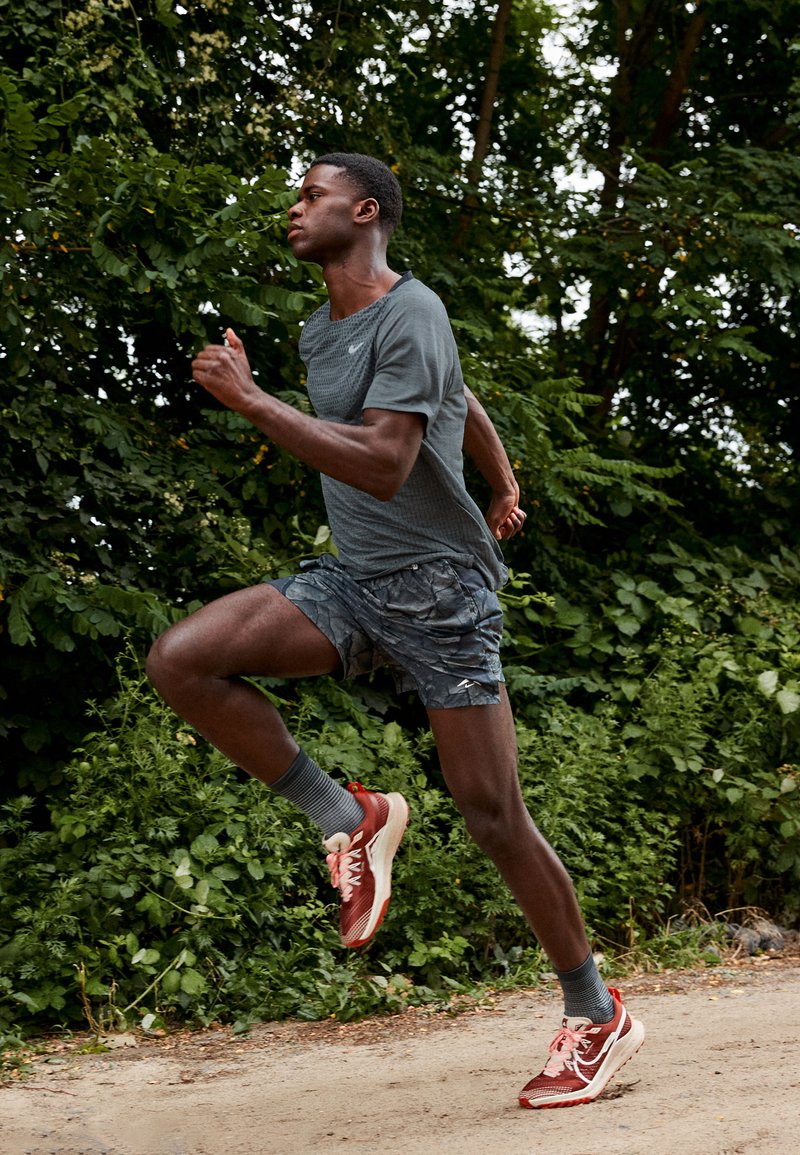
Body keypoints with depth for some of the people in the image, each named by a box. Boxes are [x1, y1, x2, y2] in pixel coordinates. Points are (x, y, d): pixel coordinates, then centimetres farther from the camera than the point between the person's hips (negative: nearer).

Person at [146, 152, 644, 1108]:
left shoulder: (409, 315, -12)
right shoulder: (318, 333, 15)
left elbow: (385, 464, -24)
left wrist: (250, 401, -22)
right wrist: (504, 491, 41)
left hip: (438, 587, -8)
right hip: (351, 582, 8)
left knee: (492, 815, -6)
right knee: (180, 662, -13)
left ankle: (596, 1017, 11)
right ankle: (349, 818, -2)